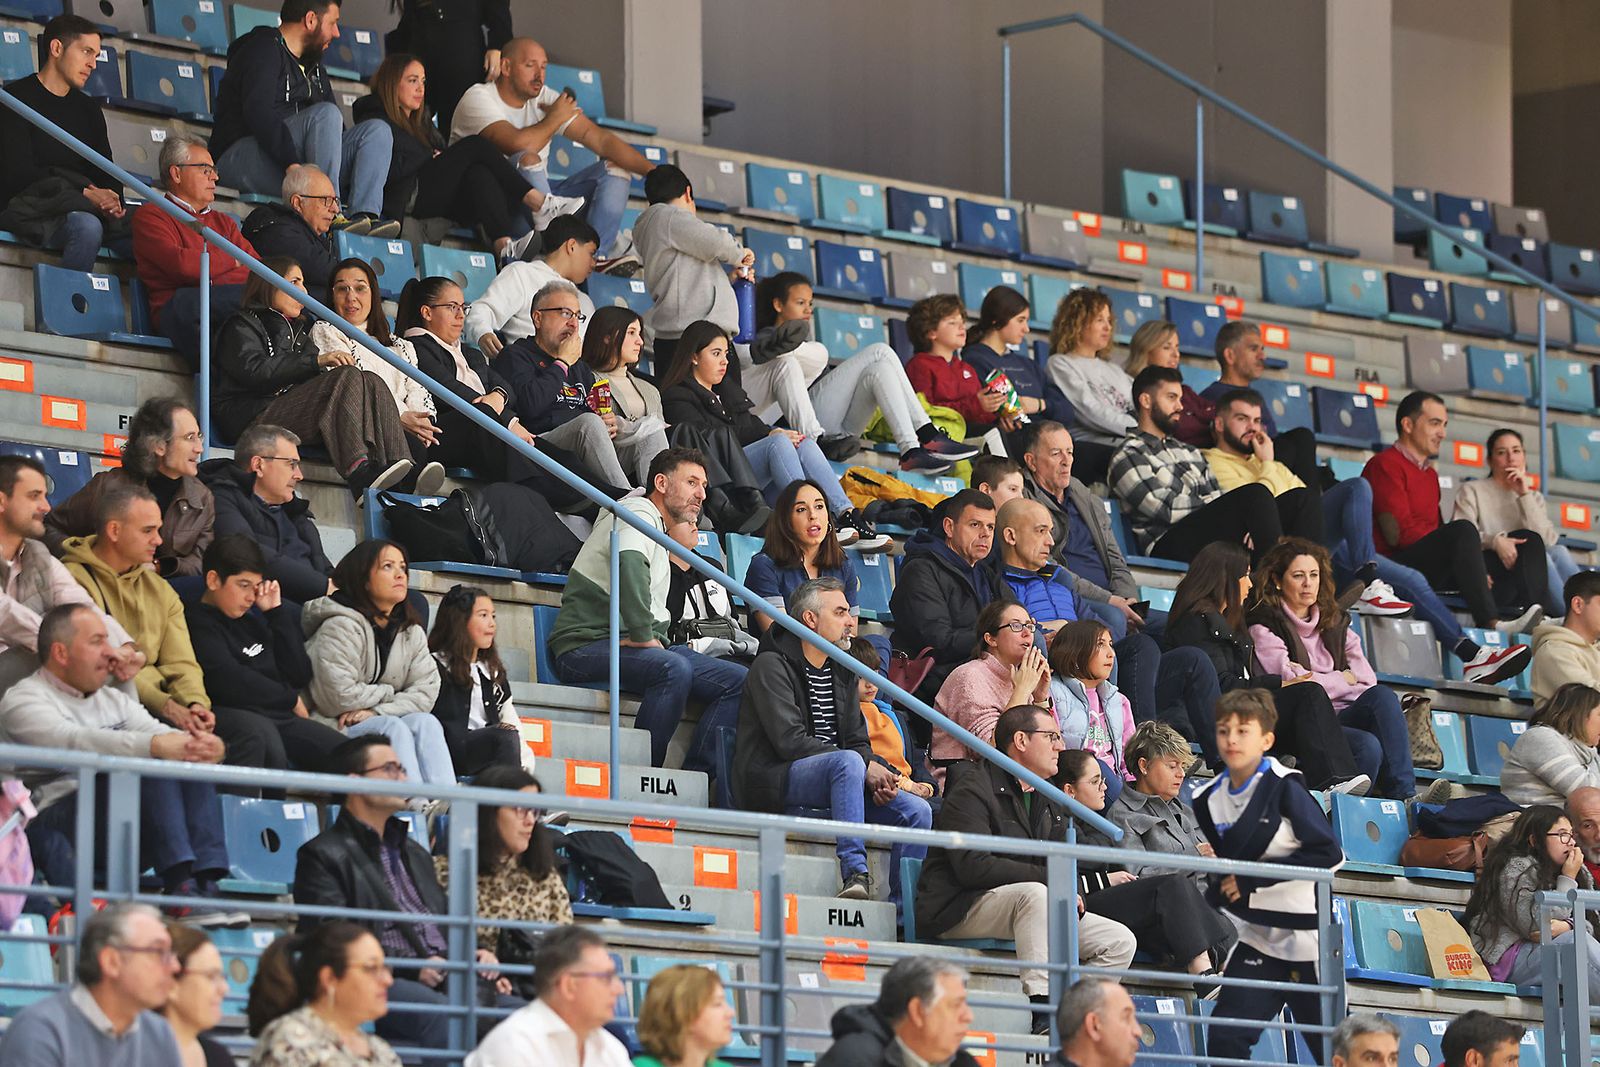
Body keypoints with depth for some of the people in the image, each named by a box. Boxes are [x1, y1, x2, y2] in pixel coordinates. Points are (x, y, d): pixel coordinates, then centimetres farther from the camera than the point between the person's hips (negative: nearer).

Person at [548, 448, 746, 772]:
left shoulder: (658, 527, 27)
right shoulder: (639, 514, -5)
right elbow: (630, 565, -29)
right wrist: (643, 636, -26)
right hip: (586, 645, -10)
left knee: (738, 682, -4)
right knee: (674, 669, -38)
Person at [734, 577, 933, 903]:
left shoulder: (841, 672, 19)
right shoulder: (772, 666, -7)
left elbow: (857, 740, 16)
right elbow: (790, 741, -17)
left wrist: (878, 772, -9)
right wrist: (865, 766, -20)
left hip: (834, 779, 8)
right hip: (772, 781, -8)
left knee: (917, 811, -10)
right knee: (847, 761, -36)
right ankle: (855, 873, -44)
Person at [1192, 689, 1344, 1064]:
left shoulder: (1284, 787, -11)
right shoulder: (1209, 800, 6)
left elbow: (1328, 854, -16)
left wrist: (1252, 878, -17)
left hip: (1306, 936, -5)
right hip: (1255, 939, 5)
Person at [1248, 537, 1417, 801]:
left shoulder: (1335, 622, 23)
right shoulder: (1264, 626, 5)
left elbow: (1366, 679, 11)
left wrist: (1317, 681, -5)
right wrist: (1343, 680, 6)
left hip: (1345, 715, 6)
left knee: (1382, 696, -29)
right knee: (1368, 746, -34)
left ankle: (1404, 796, -37)